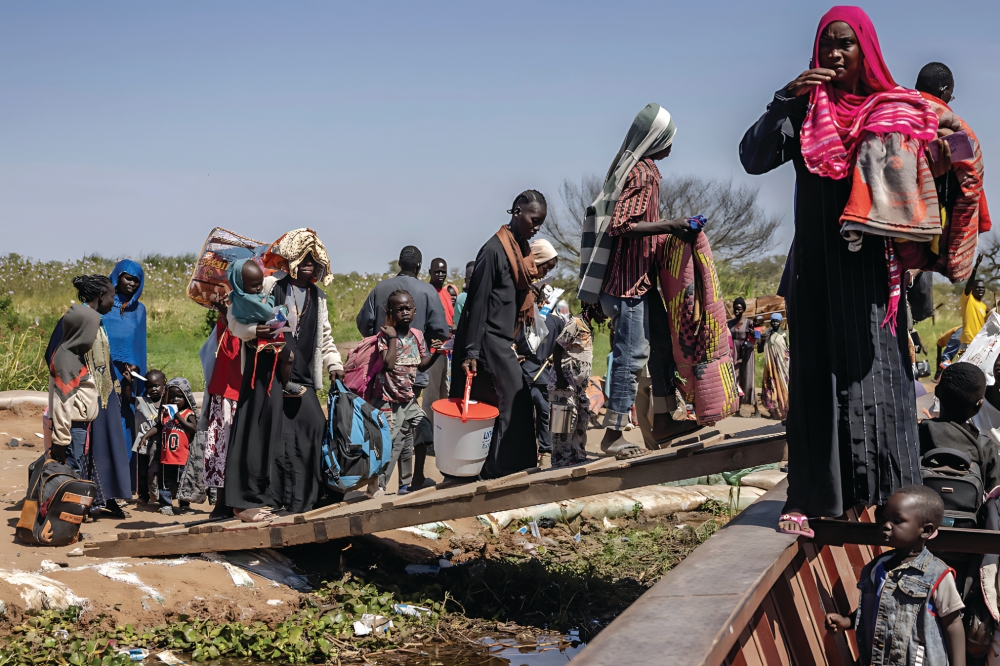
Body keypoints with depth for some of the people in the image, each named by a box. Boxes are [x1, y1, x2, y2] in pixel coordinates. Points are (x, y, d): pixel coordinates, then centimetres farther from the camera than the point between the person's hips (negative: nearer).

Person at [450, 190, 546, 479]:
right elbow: (477, 303, -16)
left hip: (503, 339, 8)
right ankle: (503, 468, -2)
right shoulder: (494, 250, -15)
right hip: (489, 339, -8)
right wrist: (470, 353, -17)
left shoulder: (521, 249, 12)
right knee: (515, 401, -8)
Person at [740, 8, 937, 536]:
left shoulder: (897, 111, 7)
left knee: (877, 373, -1)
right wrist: (784, 99, -16)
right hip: (817, 269, 0)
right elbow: (753, 158, -6)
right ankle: (810, 499, 0)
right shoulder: (805, 112, 6)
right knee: (817, 377, -1)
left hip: (874, 268, 0)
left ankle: (887, 497, 4)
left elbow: (915, 185, 8)